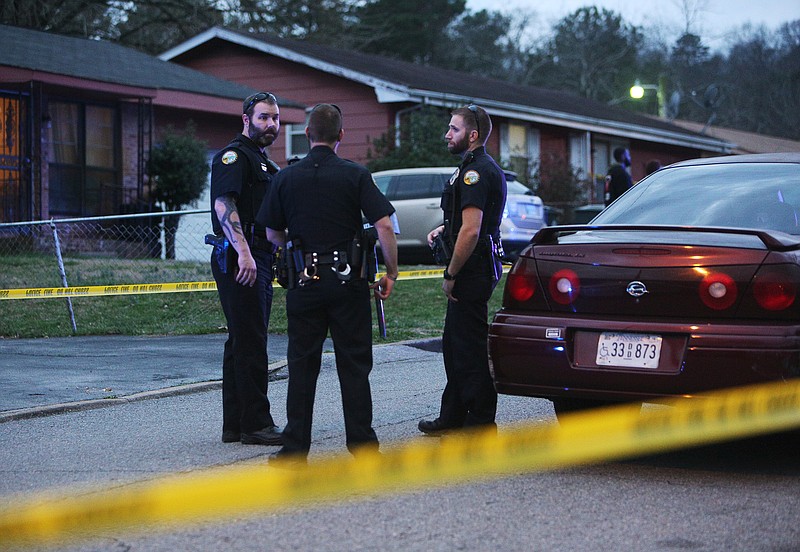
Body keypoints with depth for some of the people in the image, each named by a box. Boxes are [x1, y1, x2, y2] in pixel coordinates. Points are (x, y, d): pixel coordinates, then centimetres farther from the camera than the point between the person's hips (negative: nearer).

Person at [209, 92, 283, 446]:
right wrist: (243, 252, -29)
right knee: (250, 344, -9)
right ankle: (255, 425, -6)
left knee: (242, 343, 11)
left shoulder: (265, 163, 23)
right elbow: (224, 204, -21)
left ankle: (235, 425, 16)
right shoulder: (234, 155, -8)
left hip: (259, 260, 10)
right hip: (239, 261, -10)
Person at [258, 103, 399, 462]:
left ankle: (295, 448, 6)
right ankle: (362, 443, 8)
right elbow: (384, 225, -10)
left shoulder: (286, 177, 2)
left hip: (304, 282, 1)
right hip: (348, 282, -1)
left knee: (302, 365, 6)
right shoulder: (356, 175, -3)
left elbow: (273, 234, 9)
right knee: (354, 364, 6)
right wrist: (391, 273, -2)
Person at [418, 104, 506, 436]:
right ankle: (453, 417, 27)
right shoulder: (481, 167, 17)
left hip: (473, 269, -11)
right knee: (455, 344, 17)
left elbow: (470, 232, -24)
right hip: (478, 268, 11)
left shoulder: (476, 172, -18)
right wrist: (445, 228, 17)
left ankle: (480, 422, 1)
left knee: (471, 346, -5)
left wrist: (451, 275, -18)